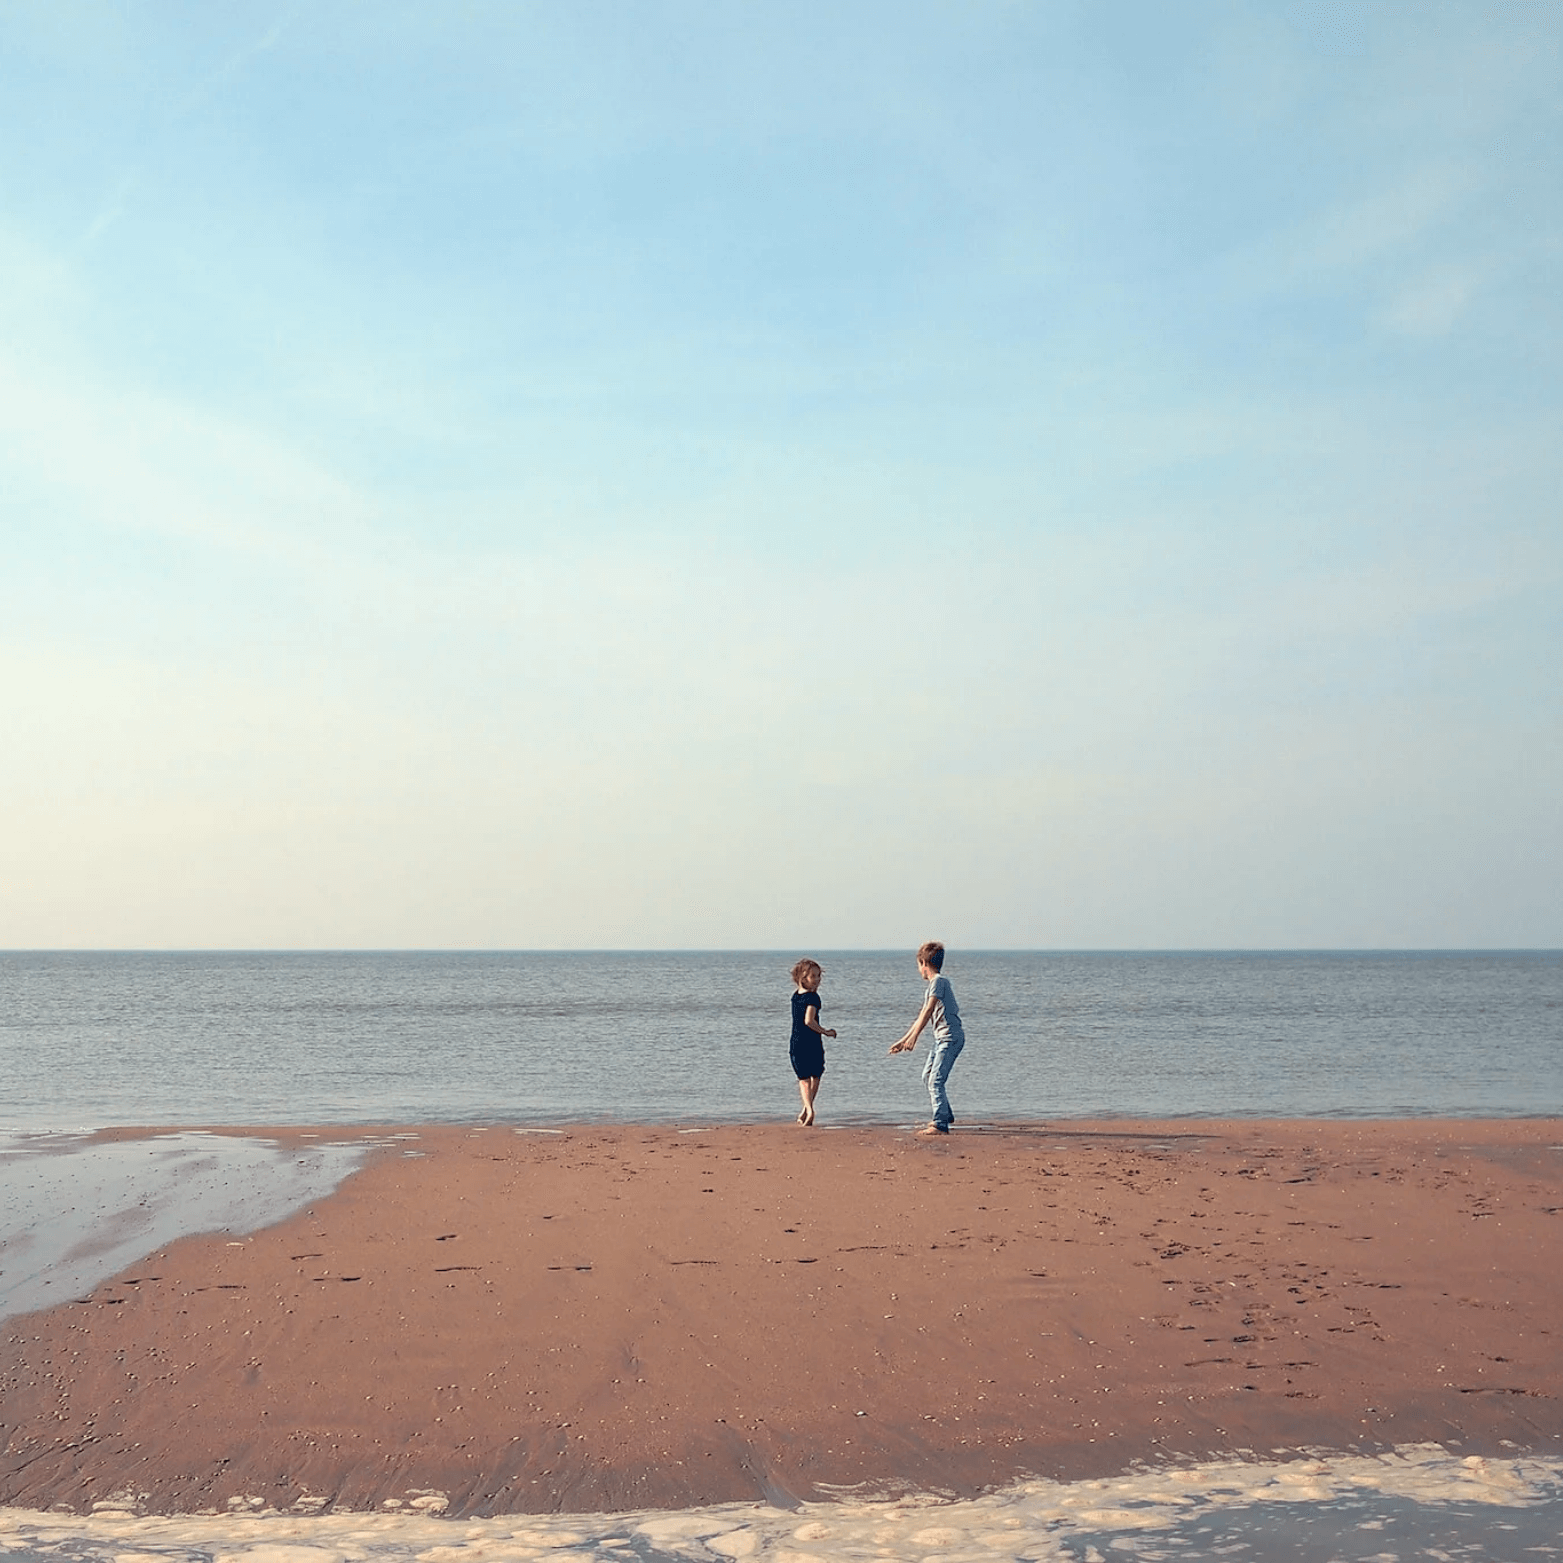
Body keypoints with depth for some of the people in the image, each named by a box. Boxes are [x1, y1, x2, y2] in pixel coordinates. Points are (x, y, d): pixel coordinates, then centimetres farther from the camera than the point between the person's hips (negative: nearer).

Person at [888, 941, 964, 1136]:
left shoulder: (939, 981, -12)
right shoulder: (932, 985, 18)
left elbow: (928, 1012, -21)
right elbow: (921, 1017, 25)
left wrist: (913, 1037, -25)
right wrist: (903, 1041, 28)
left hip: (951, 1037, -10)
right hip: (941, 1038, 10)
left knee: (936, 1080, -15)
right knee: (928, 1075, 21)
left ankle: (940, 1125, -15)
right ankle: (945, 1115, 32)